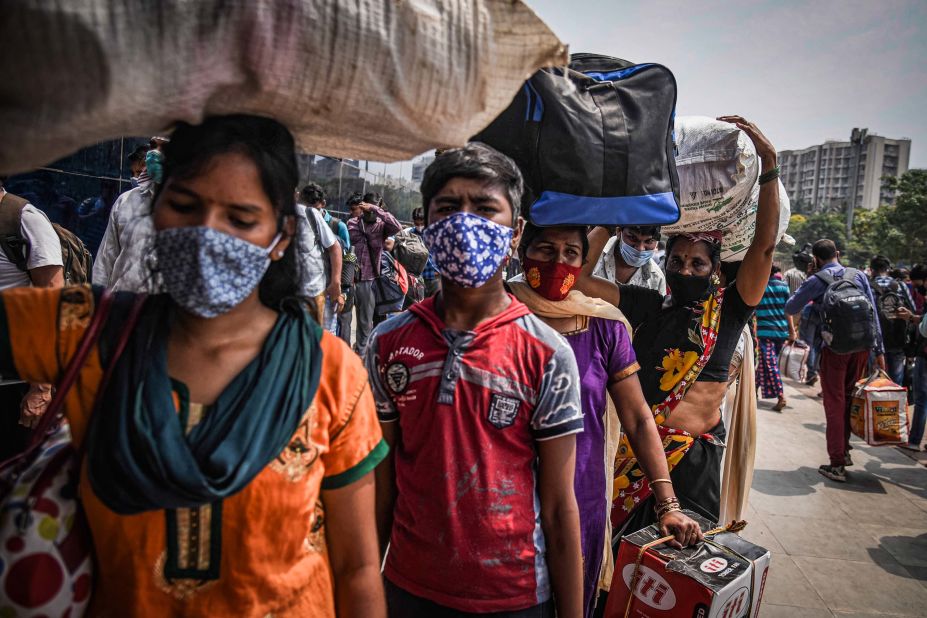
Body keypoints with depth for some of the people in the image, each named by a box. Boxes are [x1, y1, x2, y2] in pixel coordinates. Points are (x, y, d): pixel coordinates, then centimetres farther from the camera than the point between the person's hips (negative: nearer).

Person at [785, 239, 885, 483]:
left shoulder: (817, 281, -5)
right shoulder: (859, 275, 6)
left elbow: (790, 309, 1)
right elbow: (873, 314, 5)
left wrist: (806, 283, 10)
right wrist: (879, 350, 8)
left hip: (834, 348, -4)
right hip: (862, 346, 4)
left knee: (834, 404, 3)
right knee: (849, 399, 19)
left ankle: (837, 465, 6)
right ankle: (844, 451, 30)